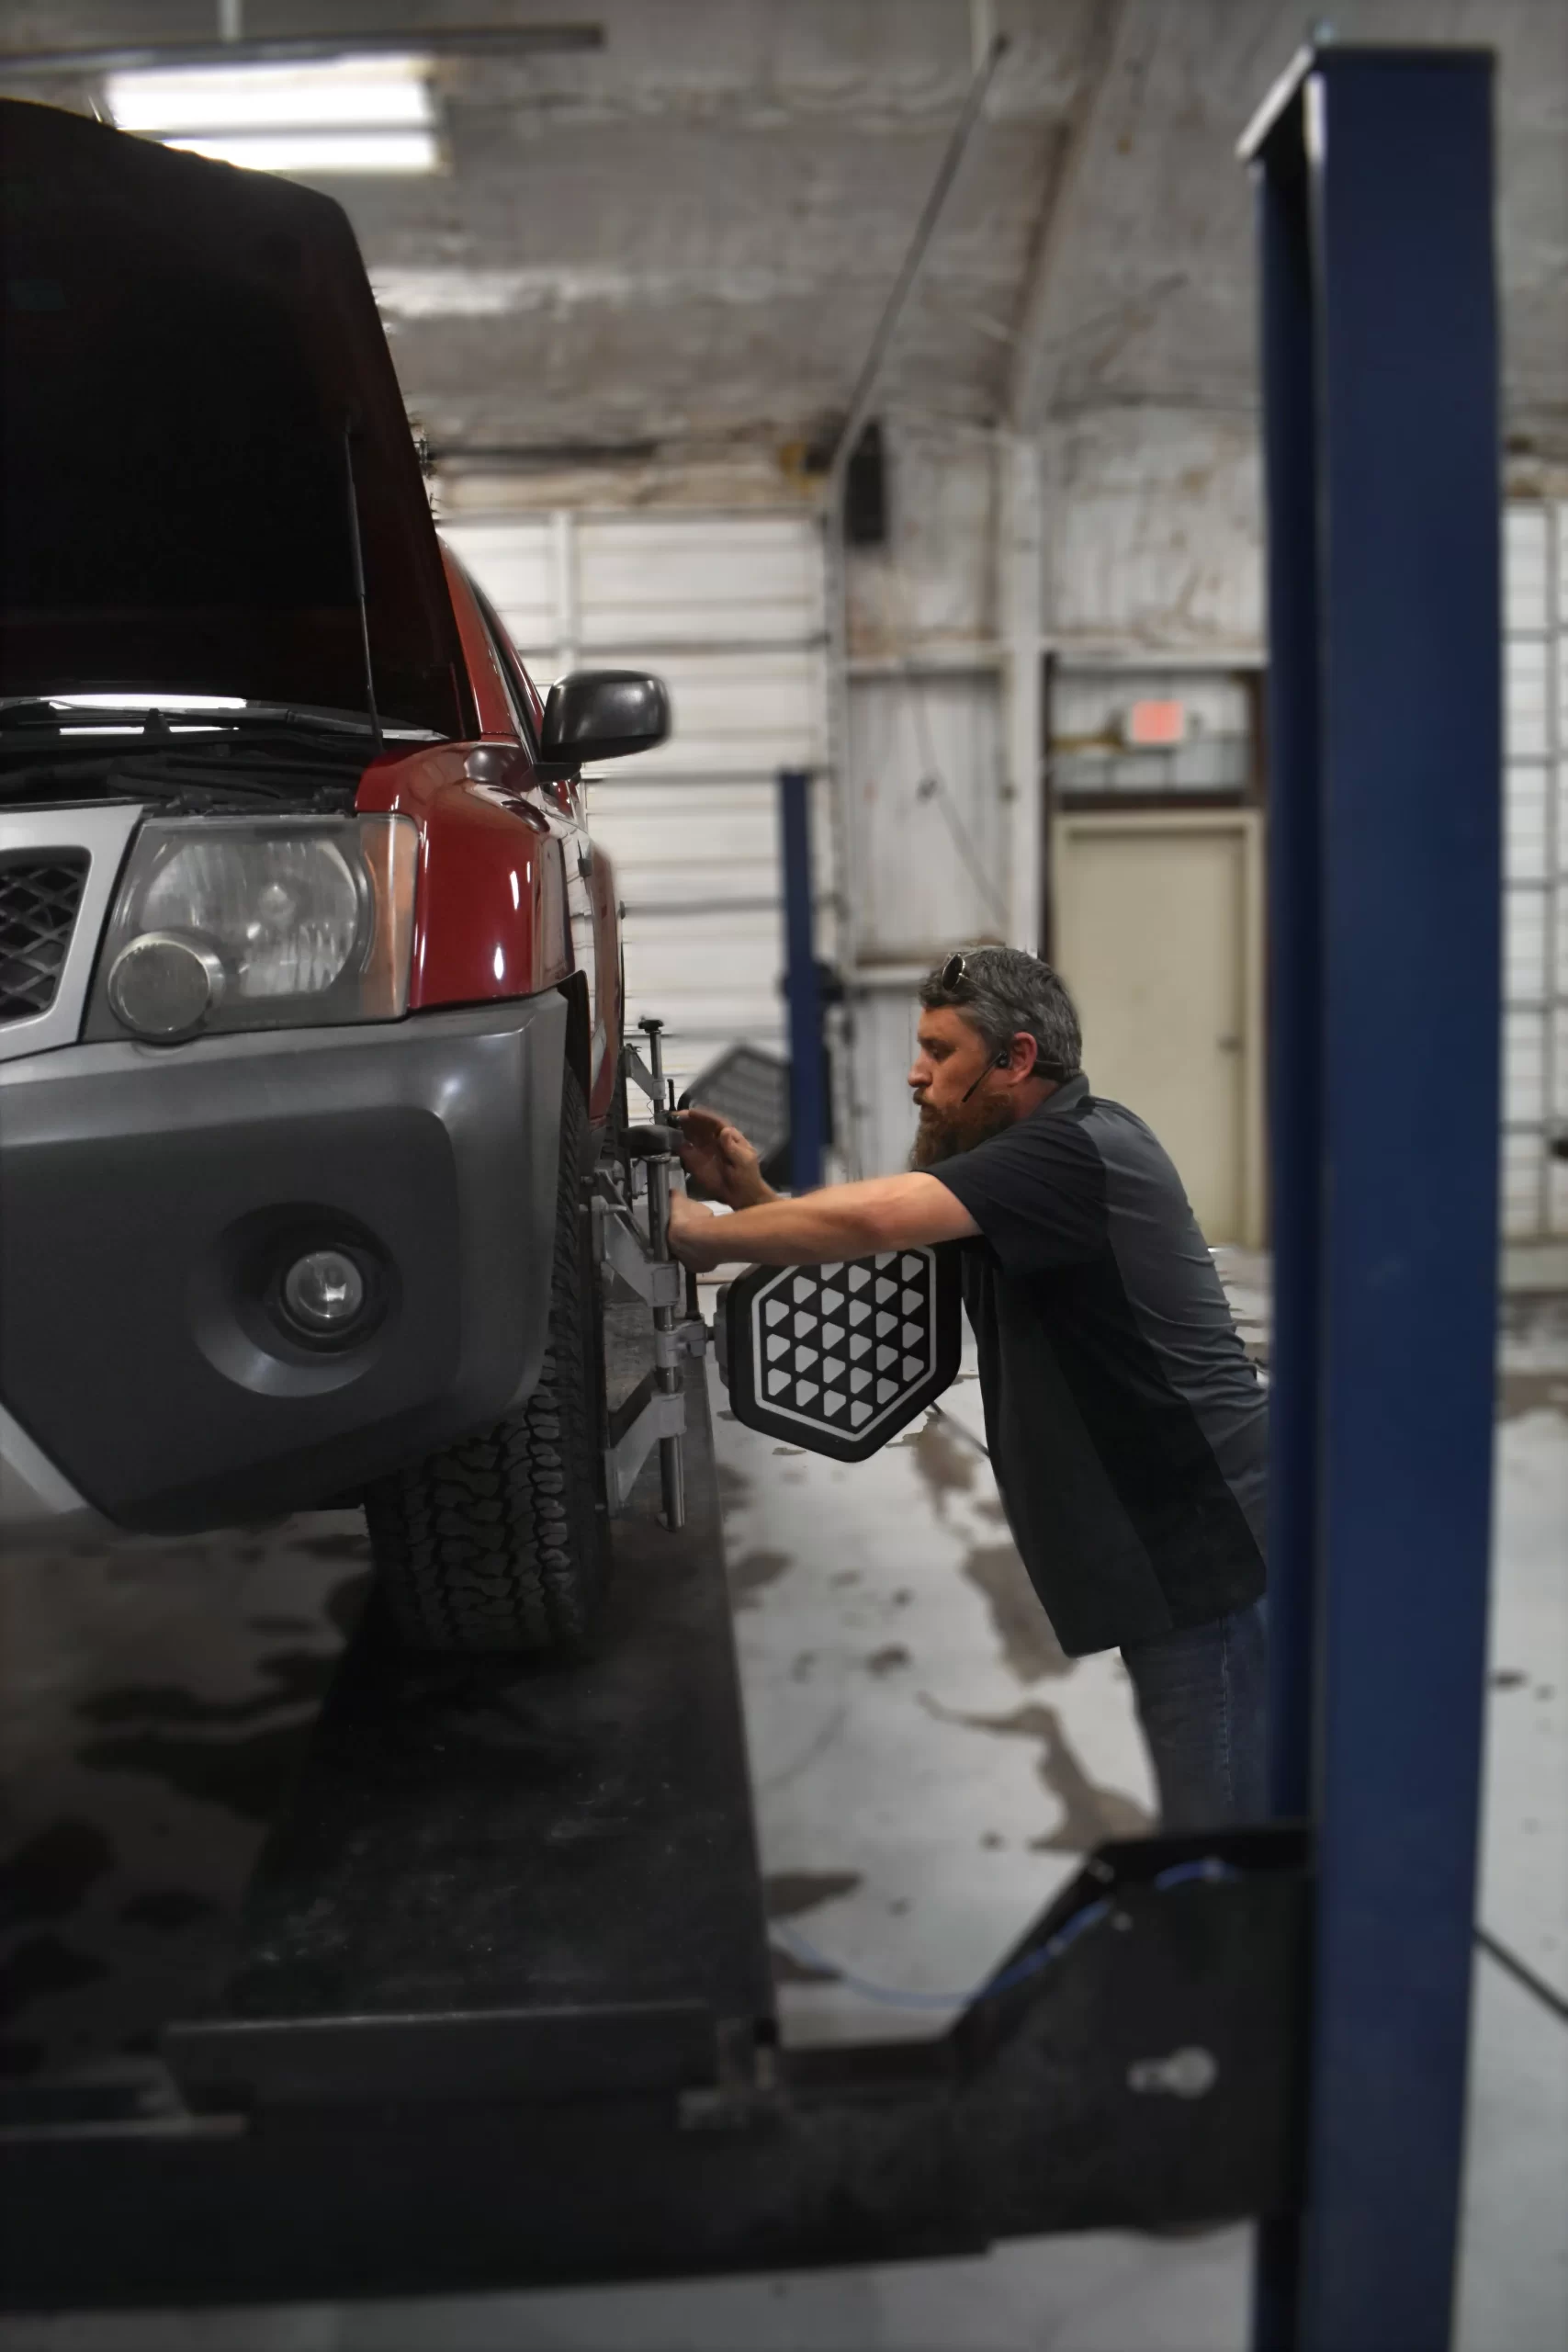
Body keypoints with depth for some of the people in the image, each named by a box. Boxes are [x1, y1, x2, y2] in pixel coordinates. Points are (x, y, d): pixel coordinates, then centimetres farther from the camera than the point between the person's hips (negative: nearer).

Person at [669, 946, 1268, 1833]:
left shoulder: (1081, 1152, -18)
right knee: (1201, 1823, 18)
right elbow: (882, 1251, 13)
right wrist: (751, 1196, -1)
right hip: (1170, 1547, 10)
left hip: (1205, 1547, -10)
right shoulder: (1030, 1159, 14)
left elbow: (871, 1220, -28)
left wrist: (705, 1233, -15)